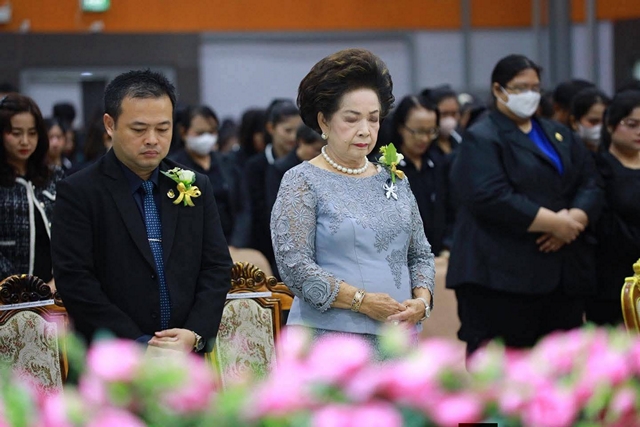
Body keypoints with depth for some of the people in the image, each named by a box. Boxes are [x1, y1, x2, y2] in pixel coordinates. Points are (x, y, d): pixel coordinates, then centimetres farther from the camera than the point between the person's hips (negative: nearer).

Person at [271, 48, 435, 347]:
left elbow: (420, 253, 19)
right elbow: (294, 266, -10)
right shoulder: (302, 182, -1)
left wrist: (422, 299, -2)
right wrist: (362, 300, -15)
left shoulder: (394, 180, 16)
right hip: (330, 346, -5)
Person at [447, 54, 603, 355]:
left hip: (563, 271, 7)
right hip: (501, 274, -7)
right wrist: (554, 222, -17)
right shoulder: (482, 139, -3)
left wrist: (574, 219, -11)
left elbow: (590, 184, 11)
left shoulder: (558, 135, 20)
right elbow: (492, 197, -17)